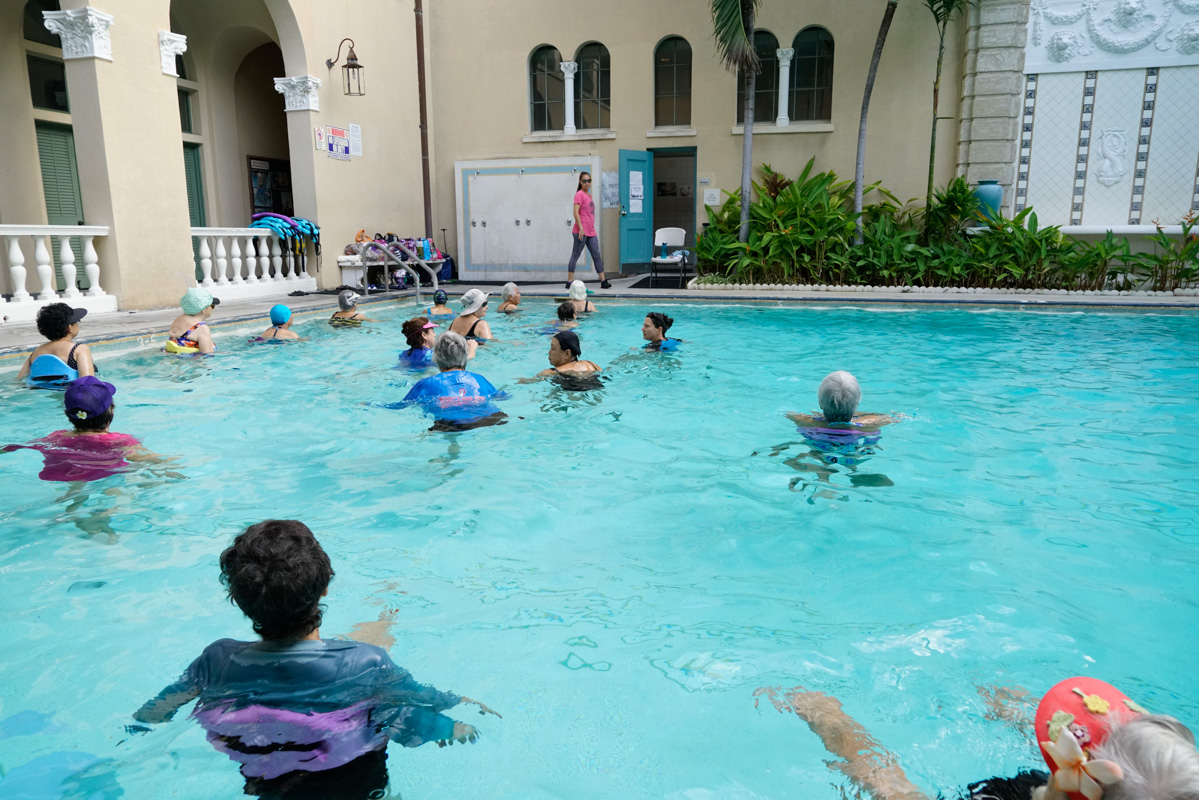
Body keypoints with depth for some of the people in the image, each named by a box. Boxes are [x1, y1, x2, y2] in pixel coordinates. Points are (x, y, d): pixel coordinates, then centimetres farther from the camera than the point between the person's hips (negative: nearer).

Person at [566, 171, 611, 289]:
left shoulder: (589, 195, 18)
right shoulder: (579, 194, -8)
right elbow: (576, 212, -16)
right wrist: (581, 228, -22)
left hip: (591, 232, 9)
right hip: (581, 231, -9)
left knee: (597, 256, 6)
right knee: (575, 256, -3)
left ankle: (603, 281, 7)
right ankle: (569, 282, 2)